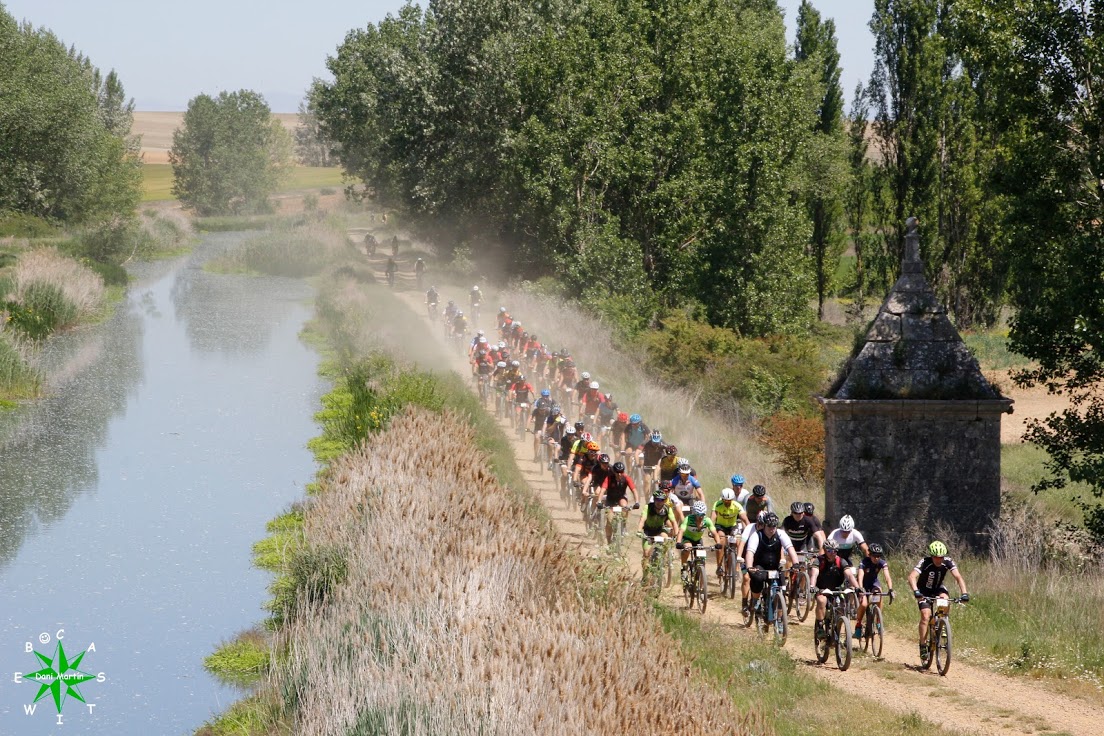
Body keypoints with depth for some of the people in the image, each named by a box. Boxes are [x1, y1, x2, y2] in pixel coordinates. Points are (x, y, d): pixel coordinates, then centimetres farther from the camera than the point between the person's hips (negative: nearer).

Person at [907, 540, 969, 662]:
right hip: (924, 591, -2)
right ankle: (923, 645, -10)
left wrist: (964, 593, -44)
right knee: (925, 616, -20)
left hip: (938, 588, 2)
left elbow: (958, 577, -29)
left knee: (945, 598, -30)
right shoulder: (925, 562, -29)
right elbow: (912, 577, -41)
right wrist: (916, 591, -58)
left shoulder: (948, 562, -22)